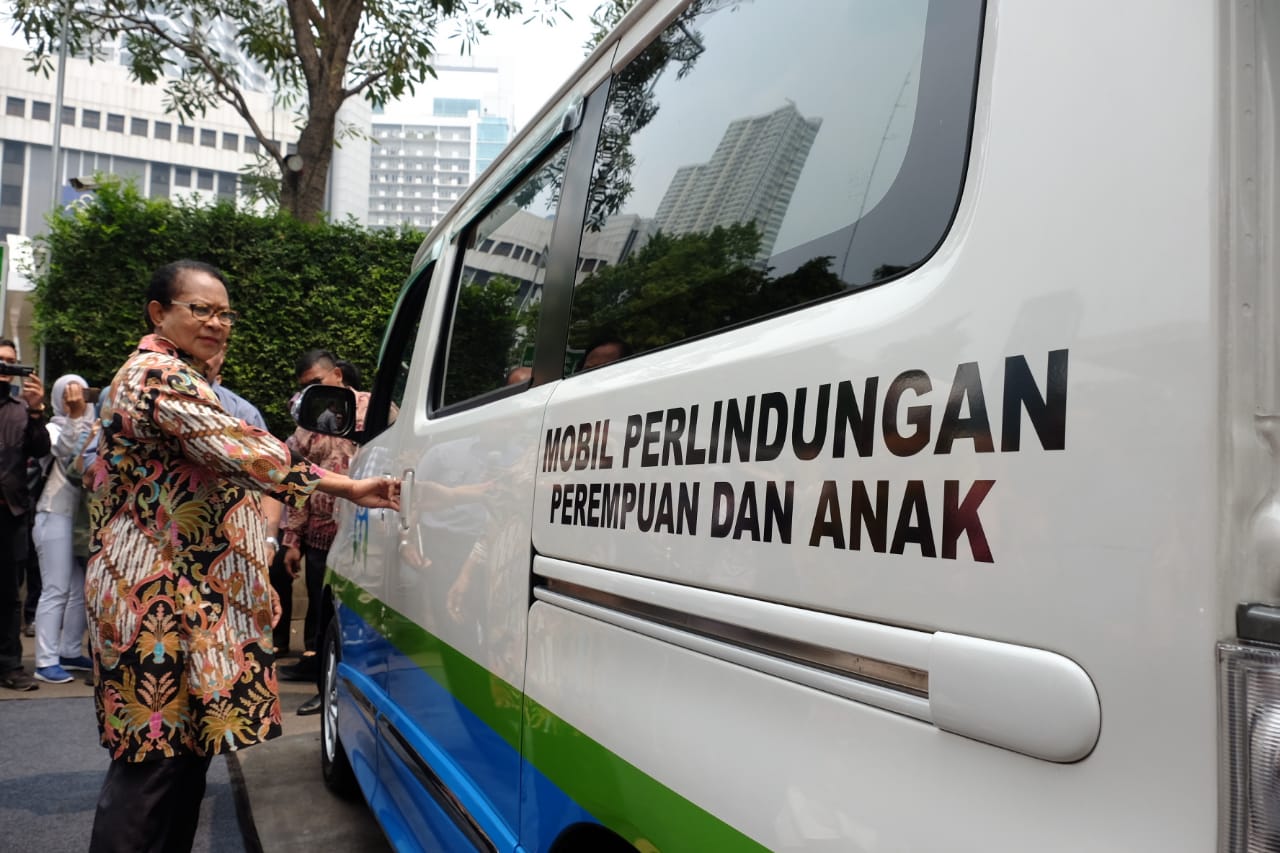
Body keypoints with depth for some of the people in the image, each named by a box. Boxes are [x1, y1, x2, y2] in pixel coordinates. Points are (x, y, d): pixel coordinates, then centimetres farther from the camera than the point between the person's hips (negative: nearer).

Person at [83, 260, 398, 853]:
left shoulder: (150, 374, 22)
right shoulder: (161, 376, -13)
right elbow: (241, 450, -24)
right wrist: (347, 487, -23)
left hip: (175, 593, 10)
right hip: (160, 599, -10)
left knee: (184, 743, 11)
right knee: (156, 754, -6)